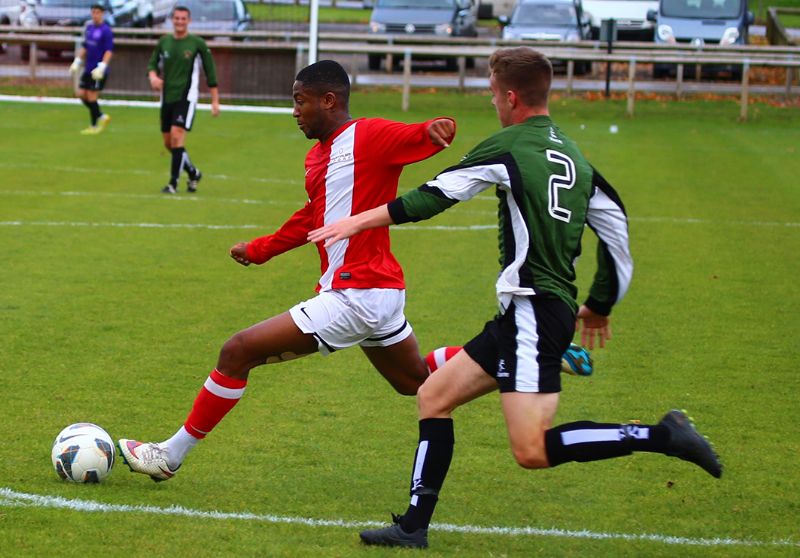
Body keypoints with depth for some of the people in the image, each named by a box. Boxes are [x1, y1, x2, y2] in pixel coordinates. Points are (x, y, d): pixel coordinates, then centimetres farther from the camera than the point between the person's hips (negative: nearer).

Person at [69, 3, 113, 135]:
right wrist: (77, 62, 17)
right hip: (88, 69, 8)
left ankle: (95, 126, 9)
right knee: (81, 94, 7)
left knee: (91, 97, -5)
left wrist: (102, 67, -23)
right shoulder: (89, 28, 12)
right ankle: (102, 117, 21)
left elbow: (109, 51, -16)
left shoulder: (106, 31, -11)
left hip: (98, 71, -8)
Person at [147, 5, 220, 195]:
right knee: (168, 142, 8)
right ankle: (193, 173, 30)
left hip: (186, 97, -5)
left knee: (177, 137, -19)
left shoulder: (197, 44, -4)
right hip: (167, 98, 5)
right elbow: (152, 63, 15)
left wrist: (215, 101, -4)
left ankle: (173, 183, -14)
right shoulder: (163, 42, 7)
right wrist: (153, 76, -10)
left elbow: (210, 73, -1)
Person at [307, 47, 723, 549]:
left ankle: (662, 436, -15)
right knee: (434, 396, 14)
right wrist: (600, 305, 30)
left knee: (533, 450, -15)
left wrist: (358, 222, 2)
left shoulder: (509, 148, -8)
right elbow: (617, 230, 17)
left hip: (533, 312, -9)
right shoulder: (573, 156, 14)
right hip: (525, 316, 9)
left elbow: (433, 197, -7)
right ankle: (414, 527, 13)